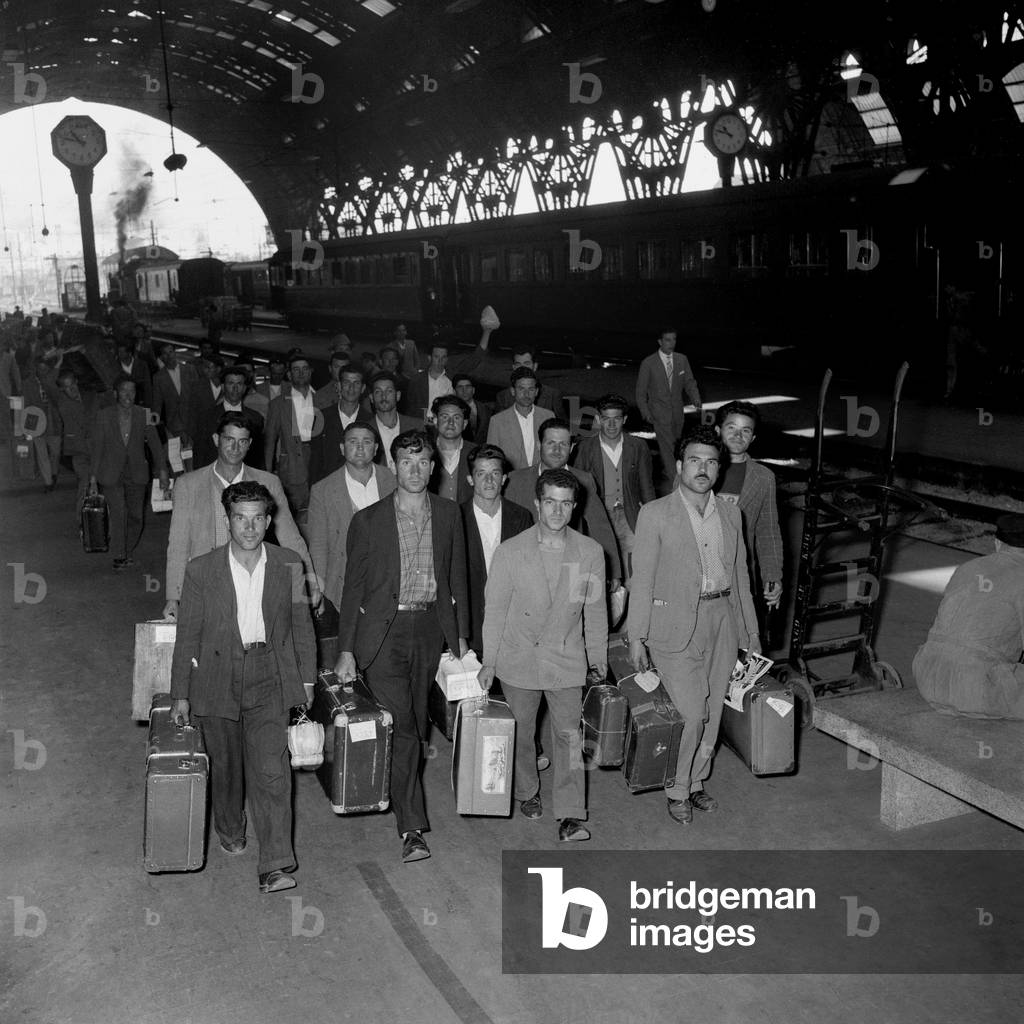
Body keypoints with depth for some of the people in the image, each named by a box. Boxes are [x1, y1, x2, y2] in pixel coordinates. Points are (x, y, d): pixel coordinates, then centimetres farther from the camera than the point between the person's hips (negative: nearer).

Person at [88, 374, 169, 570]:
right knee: (118, 512, -15)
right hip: (111, 475, -2)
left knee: (136, 517, 2)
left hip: (137, 474, 2)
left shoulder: (143, 415, 1)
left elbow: (155, 444, 5)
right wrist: (93, 479, -1)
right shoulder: (104, 416, -1)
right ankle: (119, 556, -4)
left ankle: (127, 552, 23)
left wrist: (162, 471, -4)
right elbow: (95, 448, 2)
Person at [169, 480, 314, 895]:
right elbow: (187, 634, 1)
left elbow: (301, 625, 7)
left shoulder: (288, 566, -2)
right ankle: (230, 832, 43)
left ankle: (274, 866, -6)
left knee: (270, 770, -9)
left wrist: (306, 679, 8)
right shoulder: (201, 570, -5)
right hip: (218, 679, 1)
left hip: (269, 678, -1)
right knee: (225, 766, 16)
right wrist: (181, 695, 2)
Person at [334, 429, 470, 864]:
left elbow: (457, 579, 12)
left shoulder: (448, 515, 6)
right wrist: (346, 650, -4)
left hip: (430, 628, 3)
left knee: (415, 726, 10)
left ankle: (396, 793, 32)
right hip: (383, 632, -3)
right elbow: (353, 587, -1)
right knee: (401, 727, -8)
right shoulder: (368, 520, -3)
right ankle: (412, 828, -3)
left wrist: (461, 636, 10)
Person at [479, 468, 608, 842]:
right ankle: (526, 793, 35)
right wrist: (489, 661, -1)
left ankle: (570, 817, -1)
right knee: (522, 732, 13)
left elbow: (595, 609, 8)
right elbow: (495, 609, -1)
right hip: (519, 657, 0)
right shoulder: (510, 552, -5)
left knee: (569, 735, -6)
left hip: (566, 659, 0)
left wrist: (598, 656, 13)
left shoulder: (590, 552, -1)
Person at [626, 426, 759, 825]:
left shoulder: (730, 513, 11)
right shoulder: (655, 514, -5)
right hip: (676, 625, -5)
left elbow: (740, 575, 16)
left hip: (722, 619, 5)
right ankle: (677, 791, 13)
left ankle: (696, 782, 30)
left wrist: (751, 631, 15)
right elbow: (641, 579, -5)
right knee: (692, 714, -8)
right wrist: (636, 637, -9)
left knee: (712, 712, 10)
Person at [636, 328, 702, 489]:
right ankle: (674, 484, -11)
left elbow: (689, 383, 8)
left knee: (673, 444, 15)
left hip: (677, 412, 5)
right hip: (660, 412, -4)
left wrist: (696, 400, -11)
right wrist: (646, 413, -7)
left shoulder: (682, 359, 4)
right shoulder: (648, 363, -7)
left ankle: (665, 470, 37)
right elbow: (641, 391, -1)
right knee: (667, 446, -11)